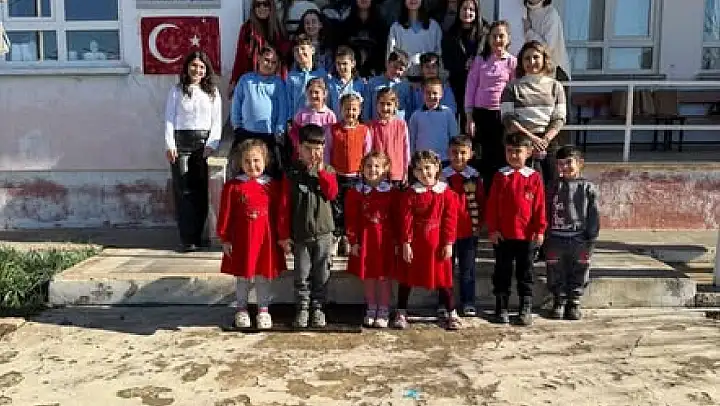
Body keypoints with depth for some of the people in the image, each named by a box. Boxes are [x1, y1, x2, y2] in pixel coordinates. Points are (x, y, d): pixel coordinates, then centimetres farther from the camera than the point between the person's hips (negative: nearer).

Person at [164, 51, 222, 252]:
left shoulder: (213, 92, 12)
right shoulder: (177, 90, 9)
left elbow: (217, 122, 8)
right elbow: (169, 119, 4)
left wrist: (212, 144, -5)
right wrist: (169, 145, -7)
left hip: (204, 142, 1)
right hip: (181, 141, -1)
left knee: (202, 190, 0)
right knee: (183, 190, -5)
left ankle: (197, 235, 8)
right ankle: (187, 239, -3)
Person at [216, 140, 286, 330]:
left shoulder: (272, 186, 1)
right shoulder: (233, 186, -4)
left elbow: (278, 215, 5)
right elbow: (225, 214, -2)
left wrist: (281, 238, 4)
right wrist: (225, 239, -3)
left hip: (266, 238, 1)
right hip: (242, 239, -1)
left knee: (264, 276, 10)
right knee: (242, 276, 12)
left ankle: (263, 310, 24)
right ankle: (242, 310, 28)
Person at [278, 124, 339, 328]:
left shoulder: (327, 171, 3)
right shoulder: (292, 173, -1)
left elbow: (332, 193, -14)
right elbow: (284, 205, -2)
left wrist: (321, 170, -17)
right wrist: (284, 234, -4)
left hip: (323, 233, 1)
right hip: (300, 234, -1)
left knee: (321, 275, 8)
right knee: (302, 275, 7)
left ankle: (318, 308, 21)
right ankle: (302, 309, 18)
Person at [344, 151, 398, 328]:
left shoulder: (392, 192, -1)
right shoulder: (355, 192, 0)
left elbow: (396, 219, 0)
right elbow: (351, 219, 0)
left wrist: (397, 242, -2)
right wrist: (353, 241, -4)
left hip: (386, 239, -1)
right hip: (364, 239, 1)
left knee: (384, 276, 6)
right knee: (367, 275, 10)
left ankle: (384, 311, 18)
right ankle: (371, 309, 25)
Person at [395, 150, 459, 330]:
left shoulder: (446, 193, -3)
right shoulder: (410, 194, -4)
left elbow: (450, 219, -2)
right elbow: (406, 221, -5)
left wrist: (448, 243, -5)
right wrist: (406, 243, -9)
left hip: (438, 244, 0)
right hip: (414, 244, 1)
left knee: (442, 278, 9)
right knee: (406, 278, 9)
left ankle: (452, 314, 22)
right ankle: (401, 313, 22)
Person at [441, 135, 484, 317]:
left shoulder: (475, 177, -1)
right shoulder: (442, 176, -4)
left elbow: (480, 202, 3)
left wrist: (478, 223, -1)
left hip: (469, 231, 0)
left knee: (467, 268, 10)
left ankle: (468, 303, 20)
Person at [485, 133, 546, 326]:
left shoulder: (534, 177, -2)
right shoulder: (500, 176, 0)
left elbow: (540, 206, -1)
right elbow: (491, 205, 0)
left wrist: (540, 230, -4)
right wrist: (492, 229, -4)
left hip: (527, 235, -1)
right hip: (502, 234, 1)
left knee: (525, 273, 10)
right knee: (502, 272, 10)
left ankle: (526, 309, 21)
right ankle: (501, 308, 22)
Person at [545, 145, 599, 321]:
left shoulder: (588, 188, -2)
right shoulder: (554, 188, 3)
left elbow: (593, 215, -1)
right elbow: (546, 213, 5)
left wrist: (591, 238, -4)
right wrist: (546, 237, 2)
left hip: (579, 240, -1)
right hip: (556, 239, 1)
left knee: (578, 273, 10)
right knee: (556, 273, 9)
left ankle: (574, 303, 25)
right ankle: (559, 302, 25)